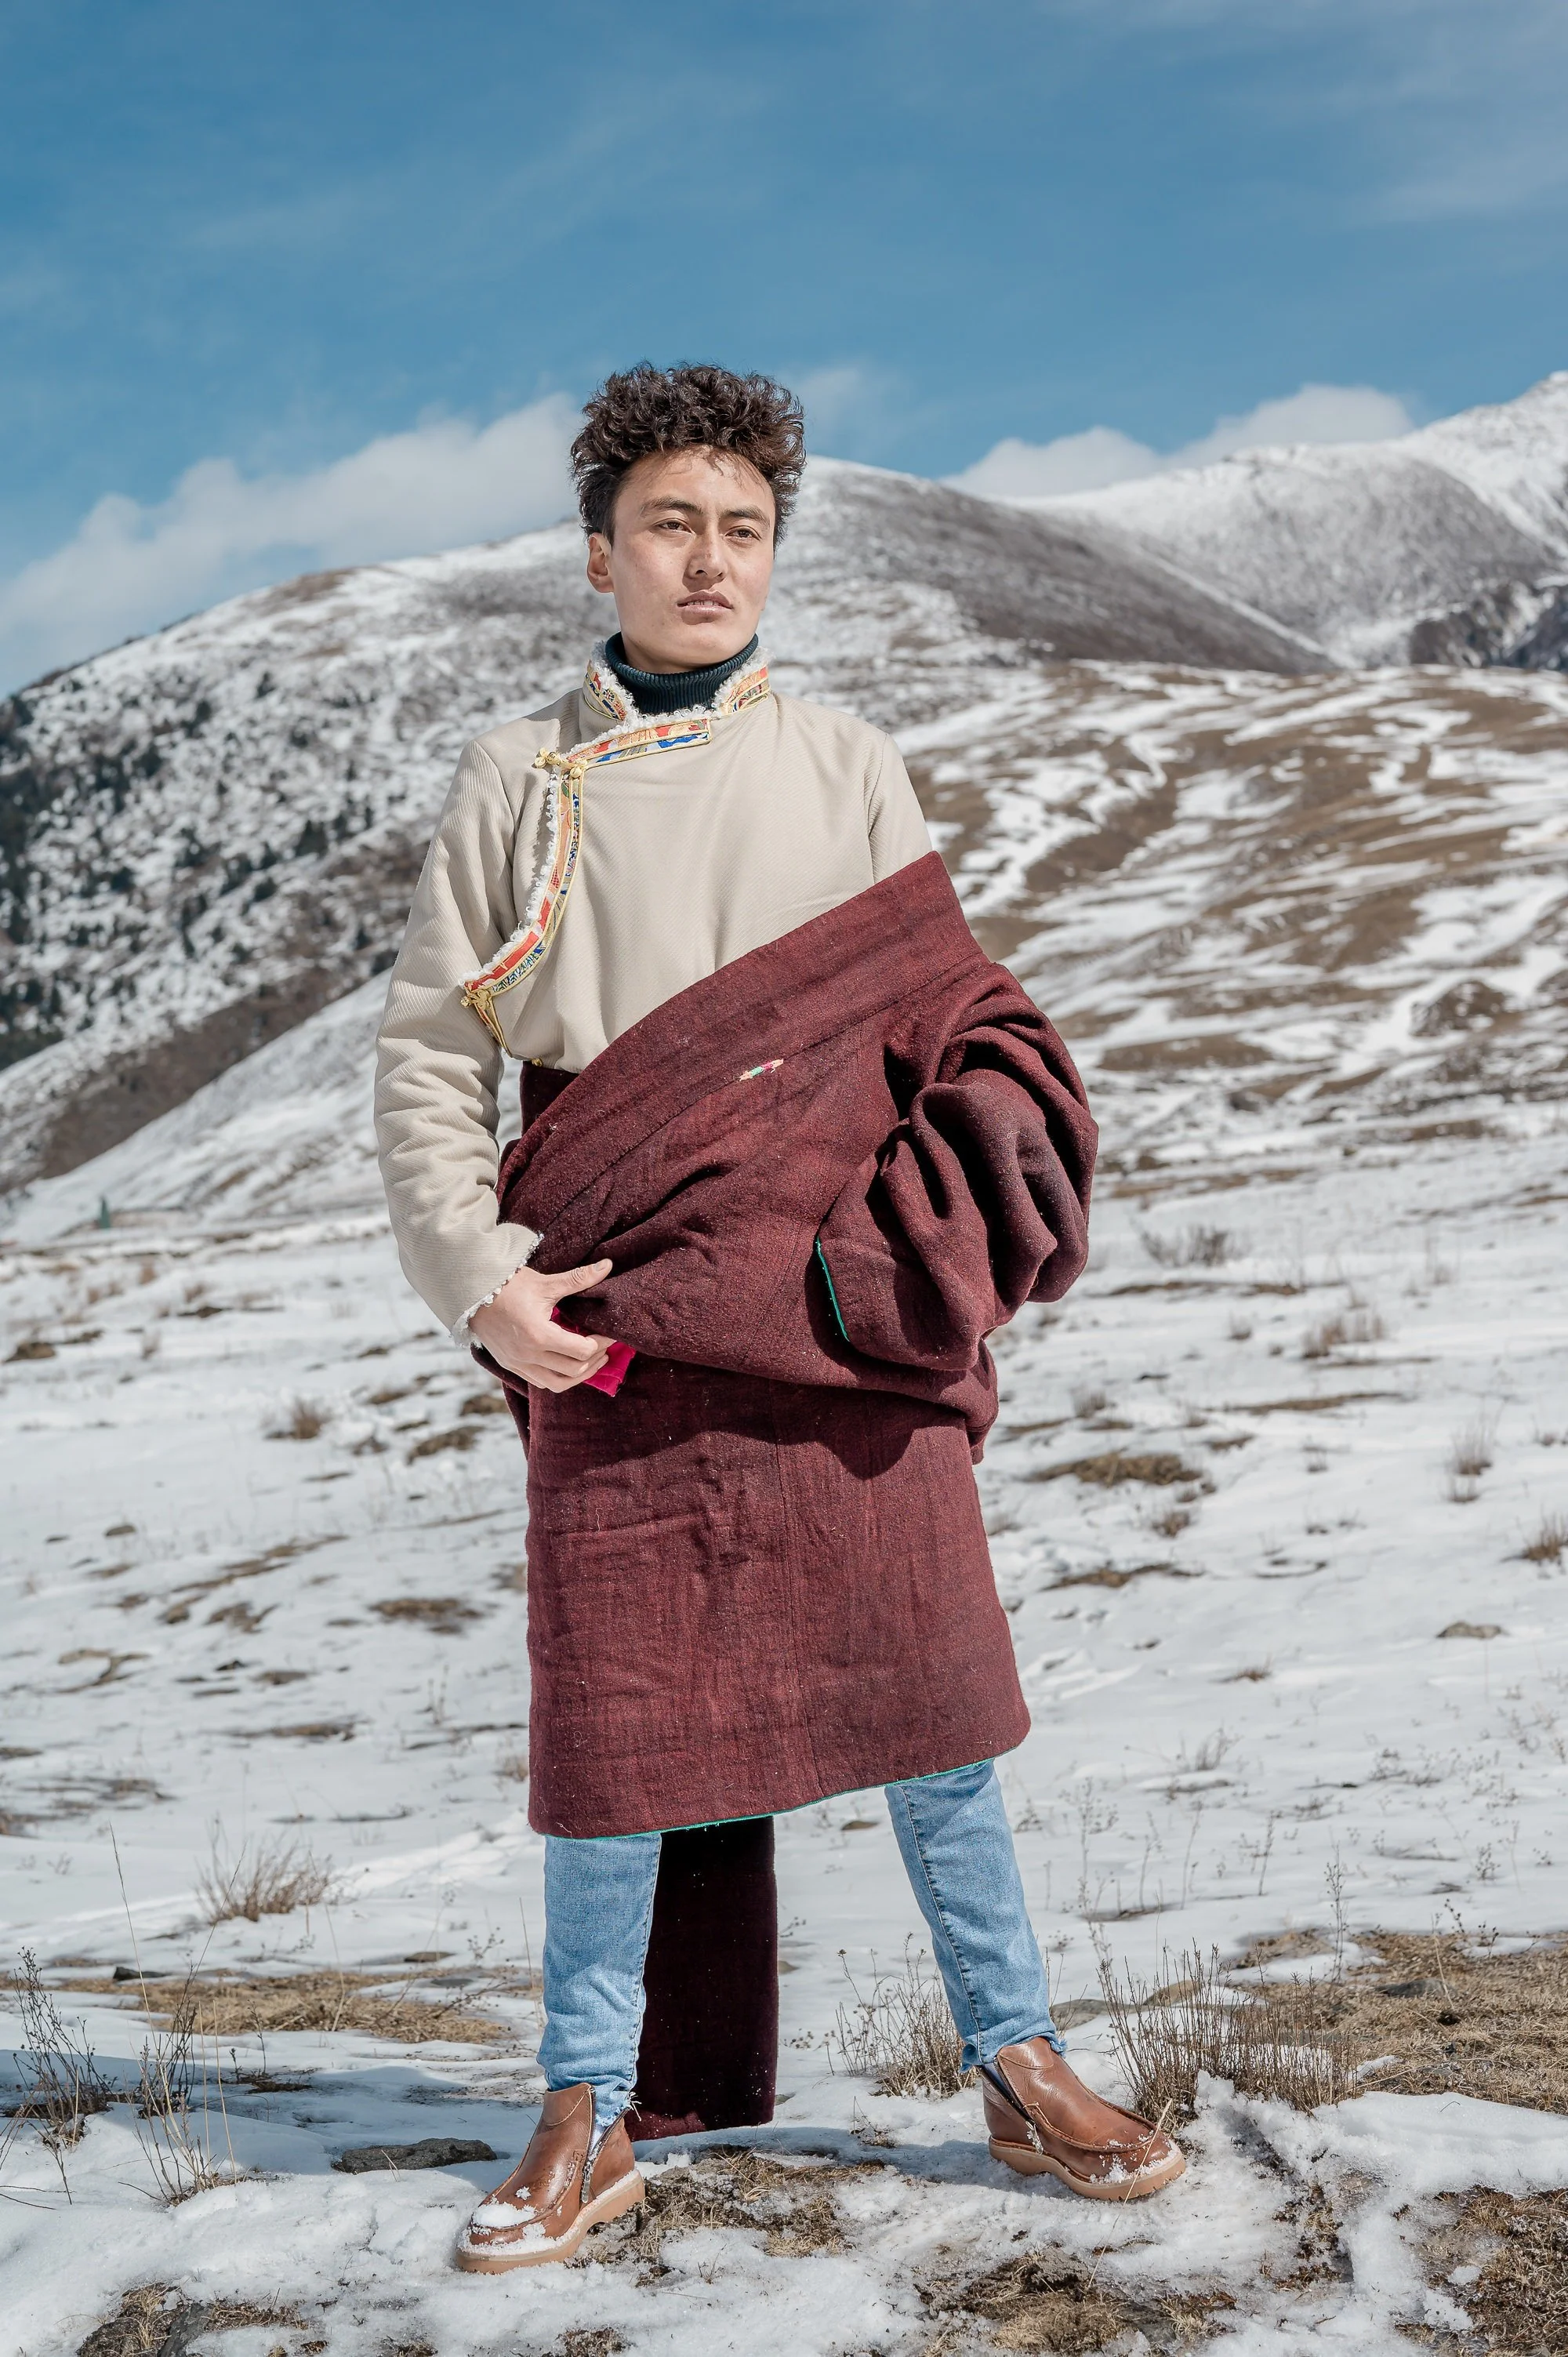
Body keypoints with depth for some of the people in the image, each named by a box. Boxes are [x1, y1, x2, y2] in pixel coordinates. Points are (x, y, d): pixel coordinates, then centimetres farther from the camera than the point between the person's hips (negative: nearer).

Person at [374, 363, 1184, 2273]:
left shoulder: (844, 766, 10)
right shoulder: (518, 779, 7)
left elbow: (957, 1031, 9)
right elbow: (426, 1055, 7)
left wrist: (940, 1243, -4)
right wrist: (478, 1275, -5)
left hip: (839, 1301, 1)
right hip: (612, 1313, 0)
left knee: (922, 1688, 3)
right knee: (610, 1711, 2)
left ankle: (1018, 2068, 16)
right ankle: (589, 2121, 15)